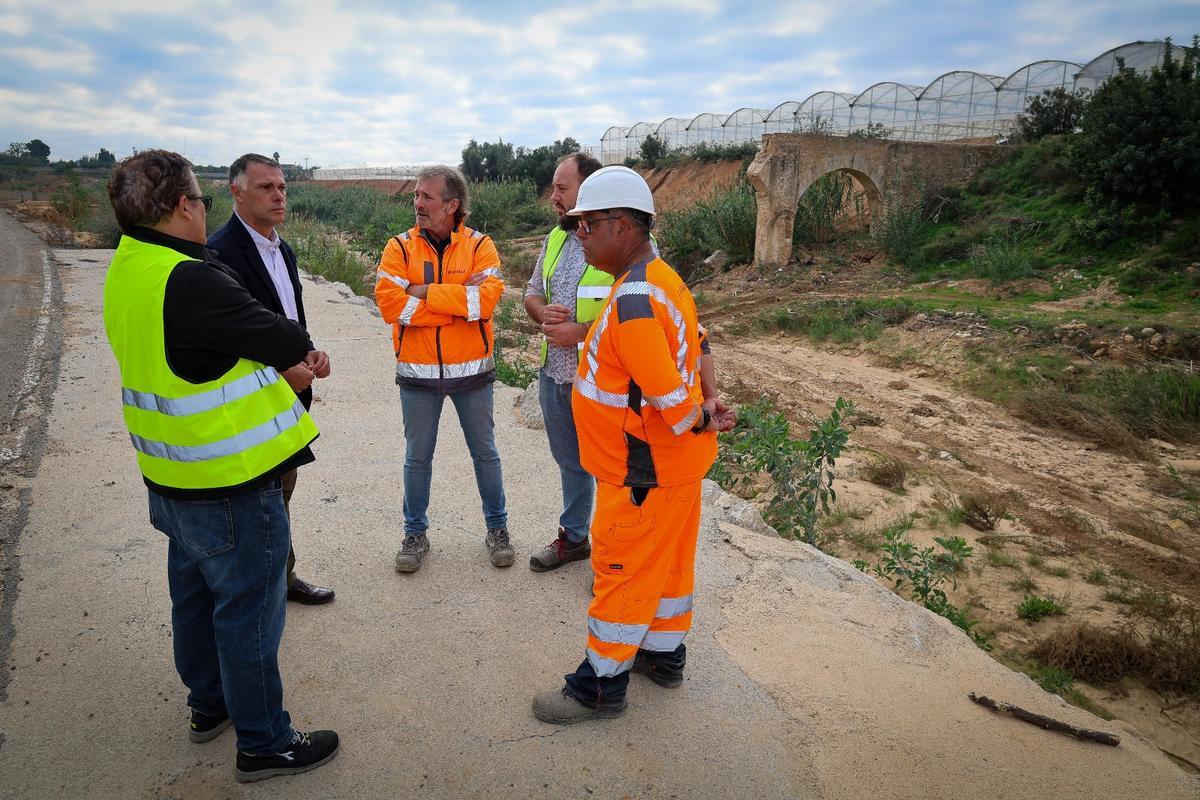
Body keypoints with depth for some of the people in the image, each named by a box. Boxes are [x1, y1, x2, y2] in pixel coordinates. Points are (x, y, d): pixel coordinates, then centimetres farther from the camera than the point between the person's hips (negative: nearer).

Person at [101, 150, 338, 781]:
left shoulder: (126, 272, 3)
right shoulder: (193, 281, -27)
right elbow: (287, 341, -20)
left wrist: (281, 367, 2)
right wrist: (295, 346, 3)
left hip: (173, 478, 9)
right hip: (230, 488, -9)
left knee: (194, 596, 24)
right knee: (248, 612, 6)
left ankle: (209, 703, 46)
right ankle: (264, 743, 24)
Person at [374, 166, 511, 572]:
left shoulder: (479, 245, -6)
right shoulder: (400, 248, -4)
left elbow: (488, 298, -22)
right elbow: (390, 304, -18)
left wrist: (427, 292, -21)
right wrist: (460, 302, -20)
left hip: (472, 370, 0)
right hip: (417, 371, 1)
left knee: (485, 452, 13)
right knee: (417, 457, 13)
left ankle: (497, 528, 31)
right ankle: (415, 533, 31)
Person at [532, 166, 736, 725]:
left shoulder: (632, 300, -27)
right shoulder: (661, 278, 7)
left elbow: (666, 395, -29)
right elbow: (693, 351, 14)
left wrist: (699, 422, -12)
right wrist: (700, 415, 7)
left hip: (644, 470, -10)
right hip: (676, 460, 10)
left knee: (621, 571, 5)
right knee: (669, 559, 22)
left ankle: (601, 686, 23)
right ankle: (664, 653, 41)